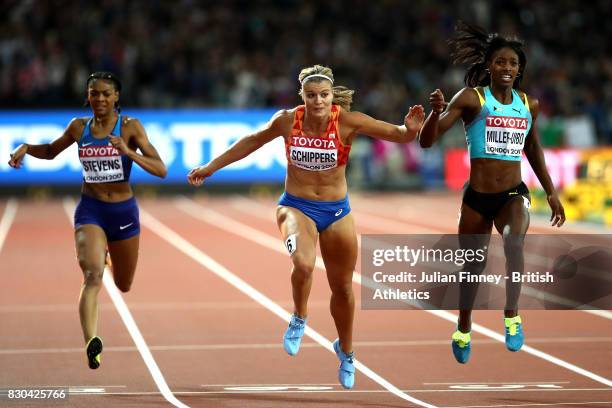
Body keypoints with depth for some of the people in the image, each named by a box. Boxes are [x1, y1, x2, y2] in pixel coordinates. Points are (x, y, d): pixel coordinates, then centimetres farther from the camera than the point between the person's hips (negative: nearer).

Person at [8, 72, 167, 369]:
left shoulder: (130, 127, -7)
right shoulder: (79, 127, 1)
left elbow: (161, 170, -14)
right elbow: (51, 151, 21)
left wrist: (128, 152, -29)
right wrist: (26, 148, 0)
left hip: (123, 211, 1)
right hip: (90, 210, 0)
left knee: (123, 286, 20)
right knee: (93, 275, -26)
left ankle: (105, 254, 55)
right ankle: (91, 344, -35)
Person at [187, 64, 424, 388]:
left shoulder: (347, 121, -17)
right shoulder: (287, 121, -11)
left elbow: (397, 135, -20)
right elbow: (252, 142, 6)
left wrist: (410, 130, -44)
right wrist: (211, 167, 13)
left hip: (337, 211, 1)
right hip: (296, 207, -1)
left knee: (342, 287, 14)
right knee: (303, 264, -32)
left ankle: (345, 352, 40)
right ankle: (299, 319, -1)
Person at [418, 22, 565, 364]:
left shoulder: (530, 105, 3)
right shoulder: (471, 98, -9)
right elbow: (427, 141, -13)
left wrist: (551, 192, 21)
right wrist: (436, 111, -32)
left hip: (514, 195, 1)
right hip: (477, 198, -1)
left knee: (514, 241, -32)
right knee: (472, 269, 13)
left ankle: (512, 315, -16)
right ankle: (463, 332, 40)